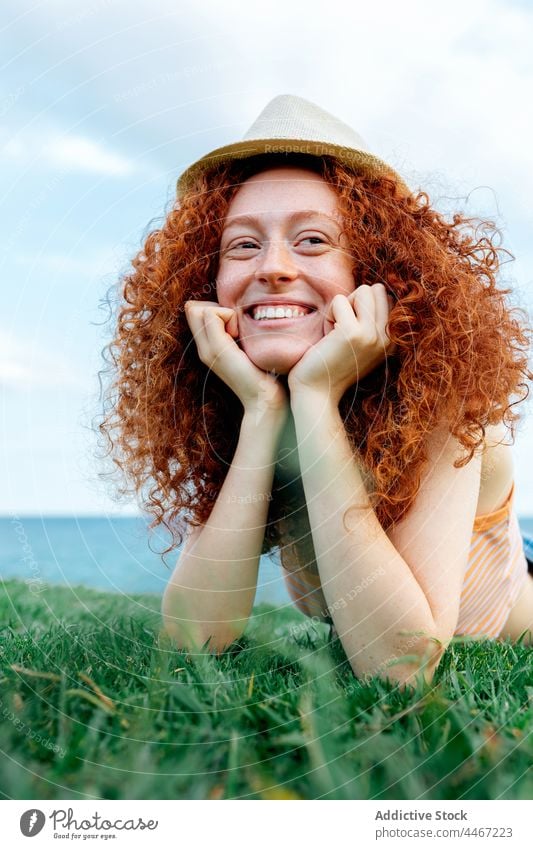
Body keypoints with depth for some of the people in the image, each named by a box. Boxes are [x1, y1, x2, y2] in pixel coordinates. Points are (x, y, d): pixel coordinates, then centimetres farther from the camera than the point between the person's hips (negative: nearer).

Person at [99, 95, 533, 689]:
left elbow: (399, 666, -38)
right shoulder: (227, 411, -18)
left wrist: (317, 397, -41)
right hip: (345, 664, 3)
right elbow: (194, 639, -29)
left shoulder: (437, 397, -29)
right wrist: (261, 411, -35)